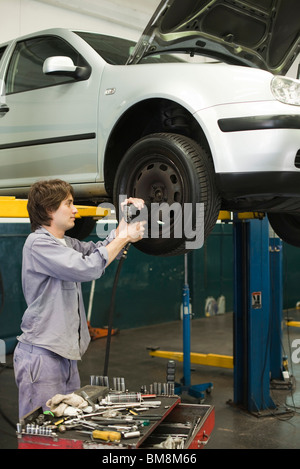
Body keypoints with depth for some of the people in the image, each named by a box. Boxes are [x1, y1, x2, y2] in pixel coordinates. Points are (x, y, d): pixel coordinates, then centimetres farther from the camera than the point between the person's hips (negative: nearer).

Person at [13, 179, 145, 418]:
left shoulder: (66, 244, 15)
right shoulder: (38, 243, -14)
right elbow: (87, 268, -21)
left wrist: (126, 218, 4)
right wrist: (123, 238, -11)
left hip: (66, 354, 9)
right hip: (41, 354, -9)